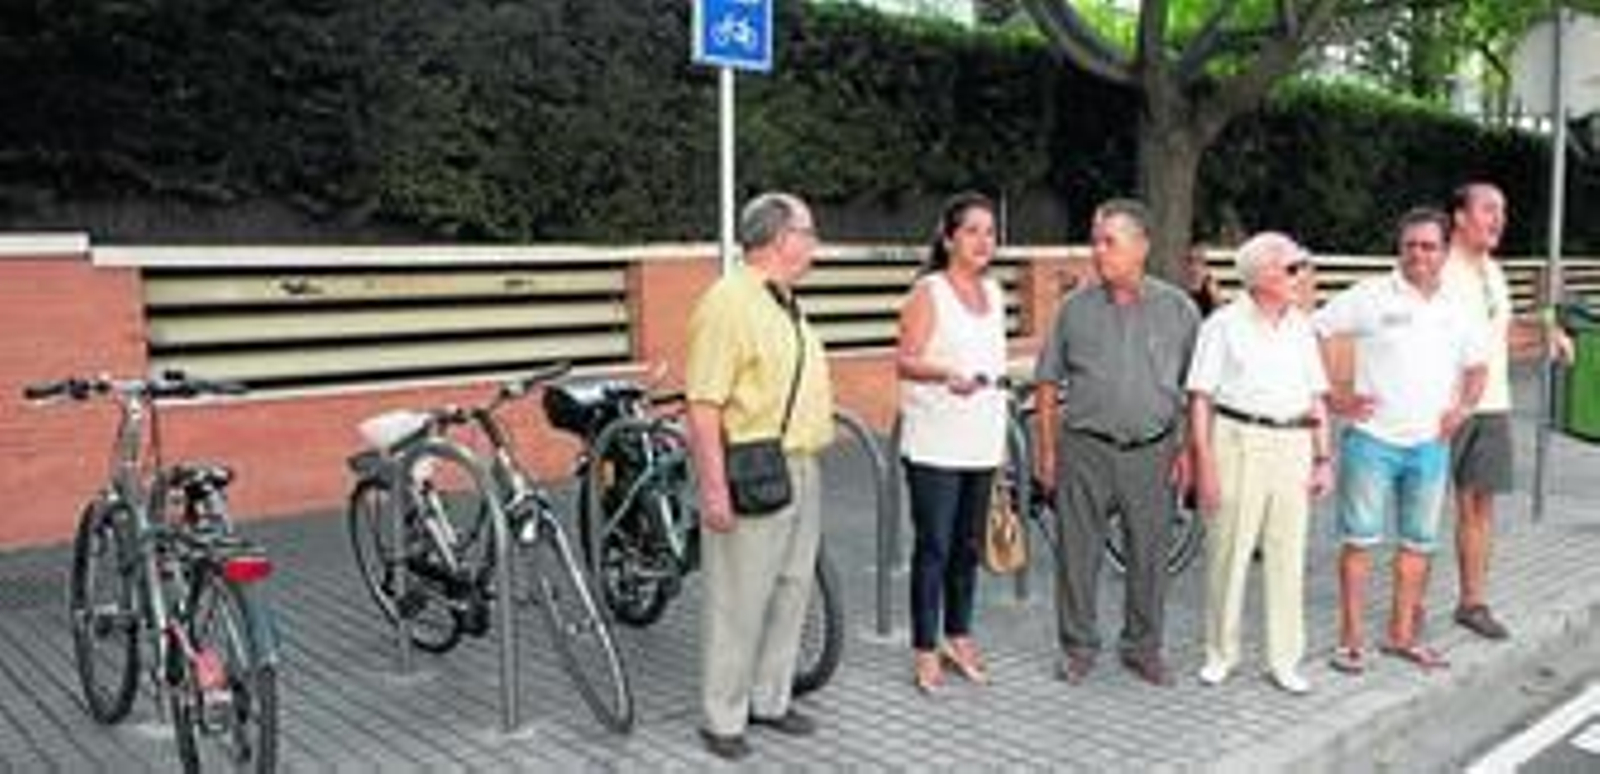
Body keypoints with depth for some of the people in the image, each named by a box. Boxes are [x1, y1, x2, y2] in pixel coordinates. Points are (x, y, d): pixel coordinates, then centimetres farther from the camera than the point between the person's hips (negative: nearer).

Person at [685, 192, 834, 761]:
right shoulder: (728, 302, -15)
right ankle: (723, 718, 13)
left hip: (802, 472, 9)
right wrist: (713, 488, -24)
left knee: (791, 591, 15)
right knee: (739, 600, 0)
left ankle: (770, 699, 30)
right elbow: (704, 405, -21)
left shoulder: (786, 303, 16)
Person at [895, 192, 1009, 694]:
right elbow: (905, 362, -13)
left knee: (968, 546, 13)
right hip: (935, 441, -6)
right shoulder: (929, 291, -6)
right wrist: (947, 374, -31)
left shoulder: (993, 293, 14)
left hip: (982, 440, 6)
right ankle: (925, 649, 8)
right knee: (934, 547, -2)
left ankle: (958, 637, 26)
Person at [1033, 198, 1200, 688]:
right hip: (1085, 448, 0)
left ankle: (1143, 647, 25)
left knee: (1149, 554, 9)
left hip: (1153, 450, 0)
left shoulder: (1178, 308, 3)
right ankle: (1078, 647, 19)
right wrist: (1047, 450, 2)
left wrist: (1189, 449, 0)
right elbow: (1048, 383, 6)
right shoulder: (1075, 307, 3)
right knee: (1078, 552, 4)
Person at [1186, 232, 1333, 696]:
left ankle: (1284, 660, 19)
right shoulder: (1224, 324, -3)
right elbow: (1200, 398, -5)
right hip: (1239, 442, -4)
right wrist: (1204, 464, -11)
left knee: (1289, 556, 7)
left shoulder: (1301, 326, 11)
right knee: (1228, 553, 3)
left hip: (1293, 446, 4)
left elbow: (1316, 397, 15)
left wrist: (1323, 458, 10)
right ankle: (1220, 654, 19)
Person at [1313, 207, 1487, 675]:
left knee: (1418, 543, 12)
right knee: (1360, 540, 1)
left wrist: (1462, 408, 6)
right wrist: (1335, 398, -10)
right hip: (1372, 440, -5)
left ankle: (1402, 635, 25)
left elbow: (1476, 367, 23)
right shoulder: (1370, 297, -7)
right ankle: (1351, 639, 10)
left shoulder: (1455, 312, 9)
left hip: (1431, 444, 5)